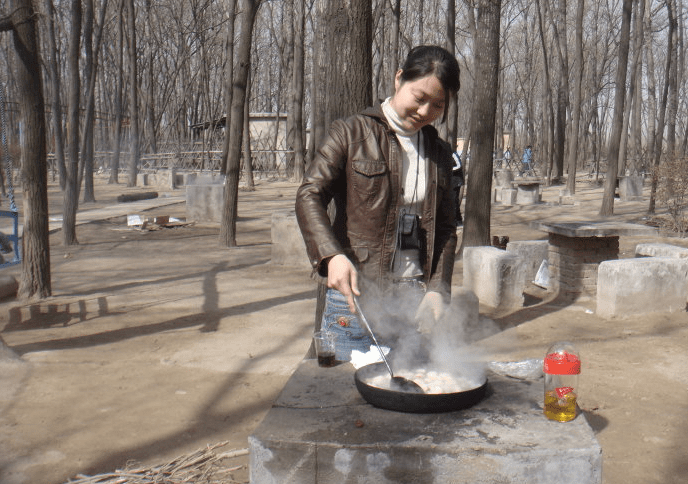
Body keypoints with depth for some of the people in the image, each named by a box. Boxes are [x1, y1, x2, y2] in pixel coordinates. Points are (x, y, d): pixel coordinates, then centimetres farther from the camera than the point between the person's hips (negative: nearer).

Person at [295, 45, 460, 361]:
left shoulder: (440, 154, 13)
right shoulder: (353, 133, 0)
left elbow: (445, 228, 14)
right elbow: (309, 196, -7)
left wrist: (437, 290, 1)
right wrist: (332, 255, -24)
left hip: (416, 300, 4)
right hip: (356, 296, -3)